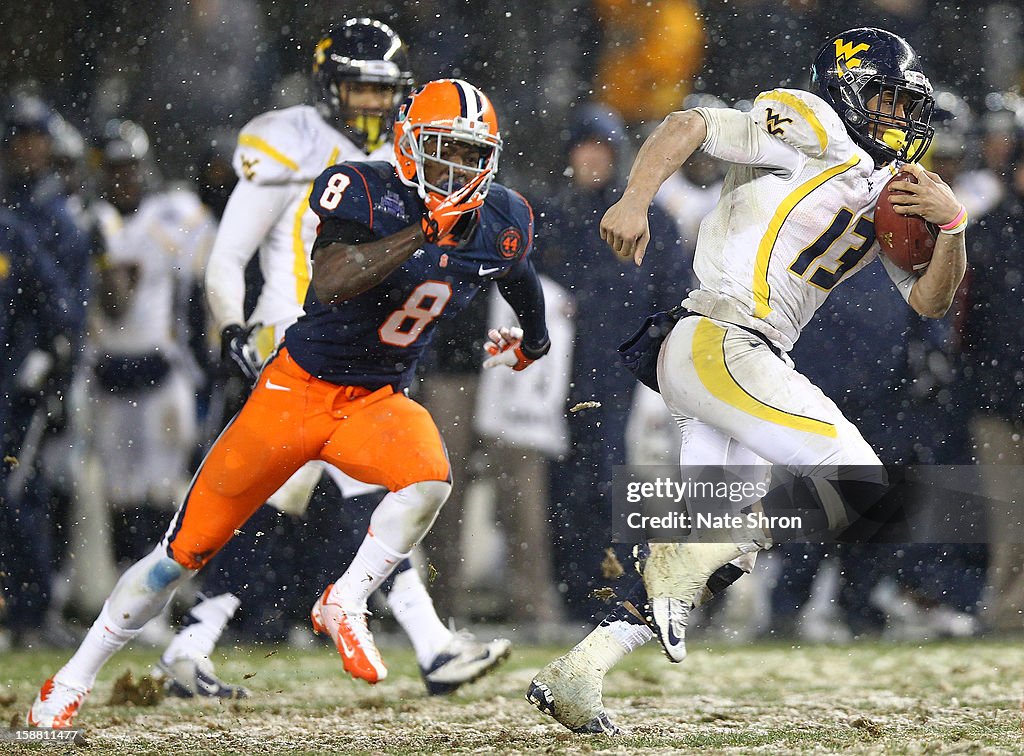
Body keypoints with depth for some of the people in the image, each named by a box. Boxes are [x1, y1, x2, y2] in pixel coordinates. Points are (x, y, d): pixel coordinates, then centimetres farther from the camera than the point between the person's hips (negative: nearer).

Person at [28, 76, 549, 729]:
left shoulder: (502, 222, -3)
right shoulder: (365, 192, -19)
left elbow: (520, 277, 22)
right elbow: (331, 282, -35)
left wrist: (533, 338, 39)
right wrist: (424, 230, -40)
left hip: (379, 400, 3)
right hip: (301, 385, -3)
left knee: (430, 480, -32)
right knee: (188, 548, 0)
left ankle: (344, 605, -10)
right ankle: (75, 679, 15)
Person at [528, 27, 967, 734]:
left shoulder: (886, 187, 22)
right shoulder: (816, 132, -2)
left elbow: (930, 300, 20)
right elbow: (689, 125, -11)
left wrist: (951, 225, 3)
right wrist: (635, 200, -26)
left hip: (749, 362, 9)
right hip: (717, 341, -9)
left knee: (709, 560, 6)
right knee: (859, 482, -17)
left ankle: (573, 676, 8)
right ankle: (686, 562, -13)